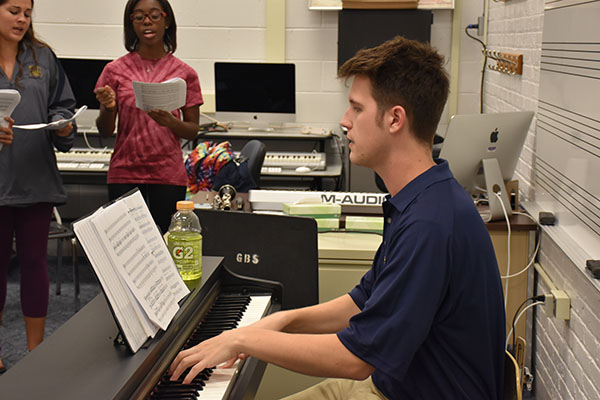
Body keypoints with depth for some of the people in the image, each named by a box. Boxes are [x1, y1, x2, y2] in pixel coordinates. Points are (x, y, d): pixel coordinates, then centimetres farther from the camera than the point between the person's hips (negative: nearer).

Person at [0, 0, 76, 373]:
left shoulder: (43, 58, 10)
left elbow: (63, 105, 12)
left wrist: (63, 126, -8)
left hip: (37, 179, 3)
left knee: (35, 262, 8)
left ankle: (36, 350, 20)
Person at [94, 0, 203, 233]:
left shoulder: (184, 73, 4)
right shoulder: (115, 70, 4)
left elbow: (193, 130, 5)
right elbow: (104, 132, 5)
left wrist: (170, 122, -15)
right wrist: (108, 108, -16)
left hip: (169, 175, 0)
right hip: (125, 173, 0)